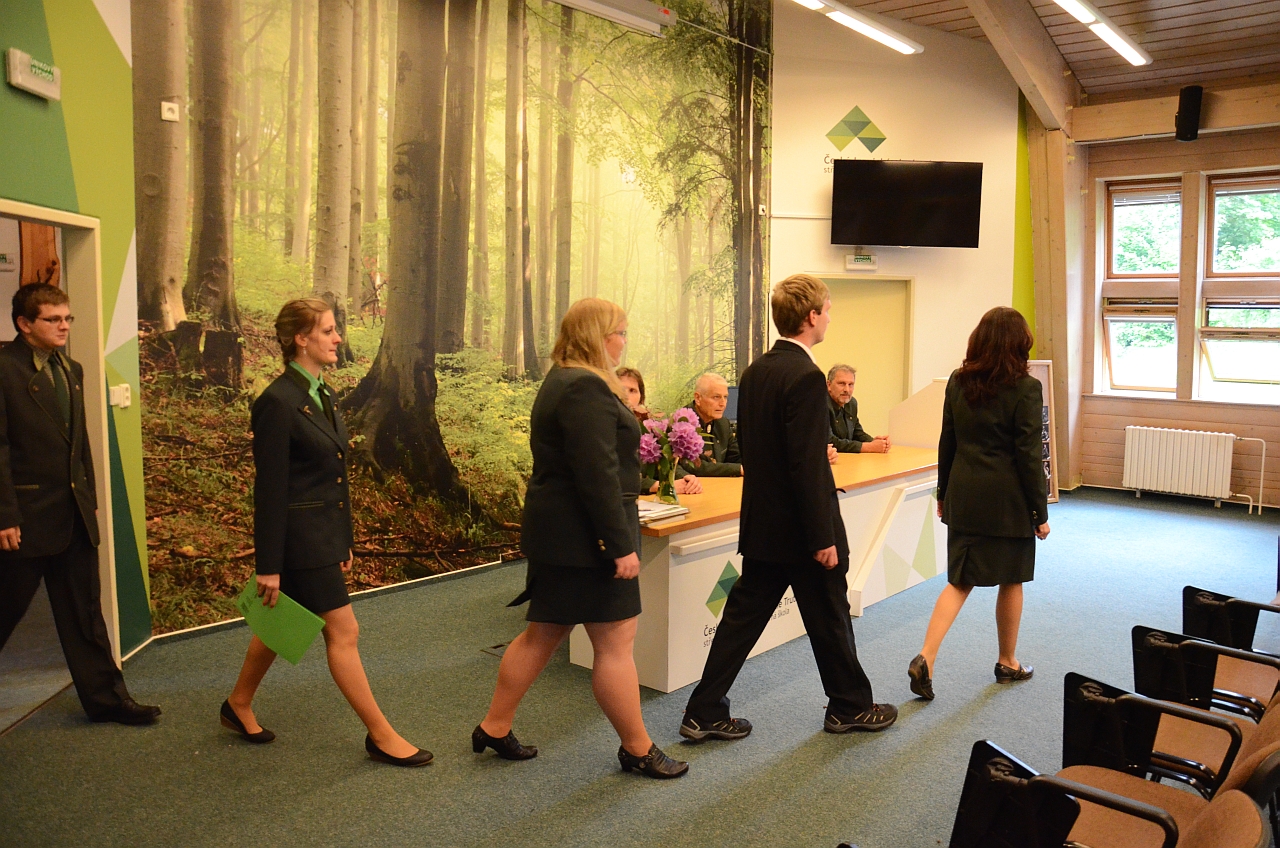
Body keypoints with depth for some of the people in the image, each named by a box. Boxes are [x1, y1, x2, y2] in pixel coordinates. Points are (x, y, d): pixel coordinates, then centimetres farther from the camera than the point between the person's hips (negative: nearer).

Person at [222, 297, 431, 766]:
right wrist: (268, 565, -16)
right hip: (299, 537, -9)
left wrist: (344, 542, 18)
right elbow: (269, 488, -17)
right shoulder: (278, 402, -17)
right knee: (343, 632, -1)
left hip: (325, 532, 9)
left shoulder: (322, 395, 10)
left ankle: (238, 705, 41)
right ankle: (381, 735, 10)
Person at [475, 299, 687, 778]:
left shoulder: (562, 381, 15)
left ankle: (494, 728, 28)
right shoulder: (587, 388, -19)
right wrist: (621, 545, -22)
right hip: (584, 536, -11)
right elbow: (597, 474, -24)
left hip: (556, 534, 11)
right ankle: (637, 749, 15)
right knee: (616, 642, 1)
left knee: (543, 633, 18)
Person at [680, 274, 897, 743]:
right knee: (830, 619, 12)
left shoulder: (755, 371, 6)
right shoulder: (805, 376, -21)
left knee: (742, 617, 12)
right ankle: (849, 707, 32)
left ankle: (704, 713, 16)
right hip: (801, 528, -8)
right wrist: (823, 538, -19)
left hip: (761, 525, 8)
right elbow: (808, 466, -23)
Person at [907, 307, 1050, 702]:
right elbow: (1029, 455, -11)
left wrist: (944, 493, 17)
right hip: (1008, 500, -4)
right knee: (1010, 581, 14)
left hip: (964, 496, 4)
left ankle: (925, 657, -4)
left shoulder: (958, 382, 2)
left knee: (960, 580, 11)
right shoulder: (1024, 388, -12)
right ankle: (1008, 663, 30)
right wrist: (1040, 512, -3)